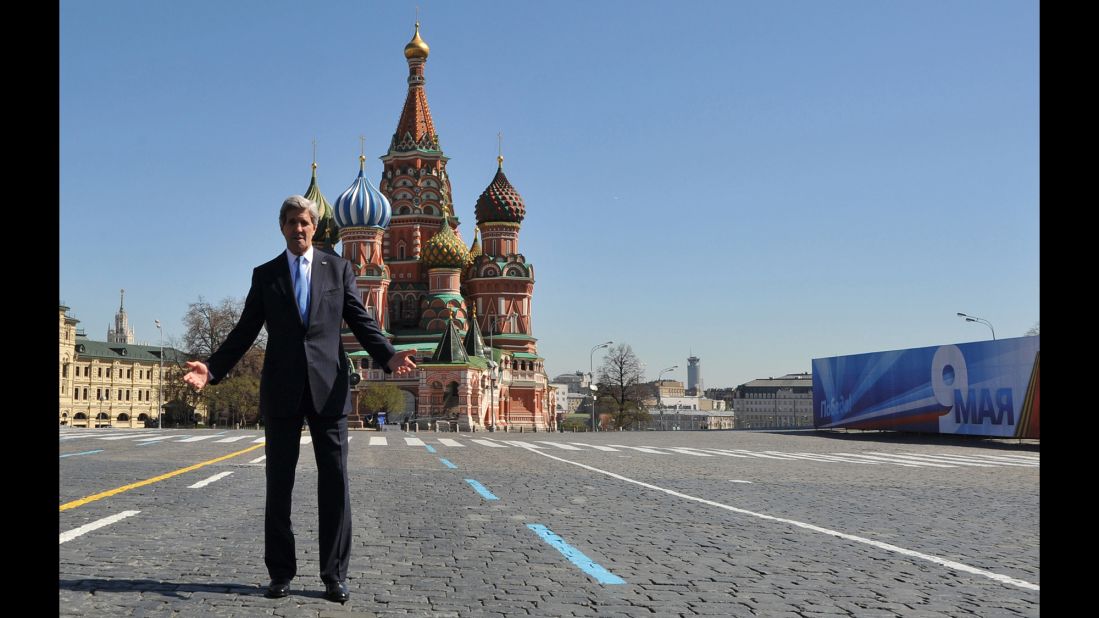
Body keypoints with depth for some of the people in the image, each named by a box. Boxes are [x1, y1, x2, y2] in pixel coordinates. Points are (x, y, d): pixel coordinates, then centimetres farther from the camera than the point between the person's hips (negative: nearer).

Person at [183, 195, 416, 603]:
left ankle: (334, 575, 8)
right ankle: (280, 573, 17)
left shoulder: (338, 267, 10)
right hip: (281, 390, 1)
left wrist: (388, 356, -13)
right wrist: (212, 368, -7)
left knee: (334, 482, 0)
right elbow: (244, 332, 8)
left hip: (328, 387, -1)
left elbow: (360, 321, 4)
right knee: (279, 484, 6)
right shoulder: (265, 275, 11)